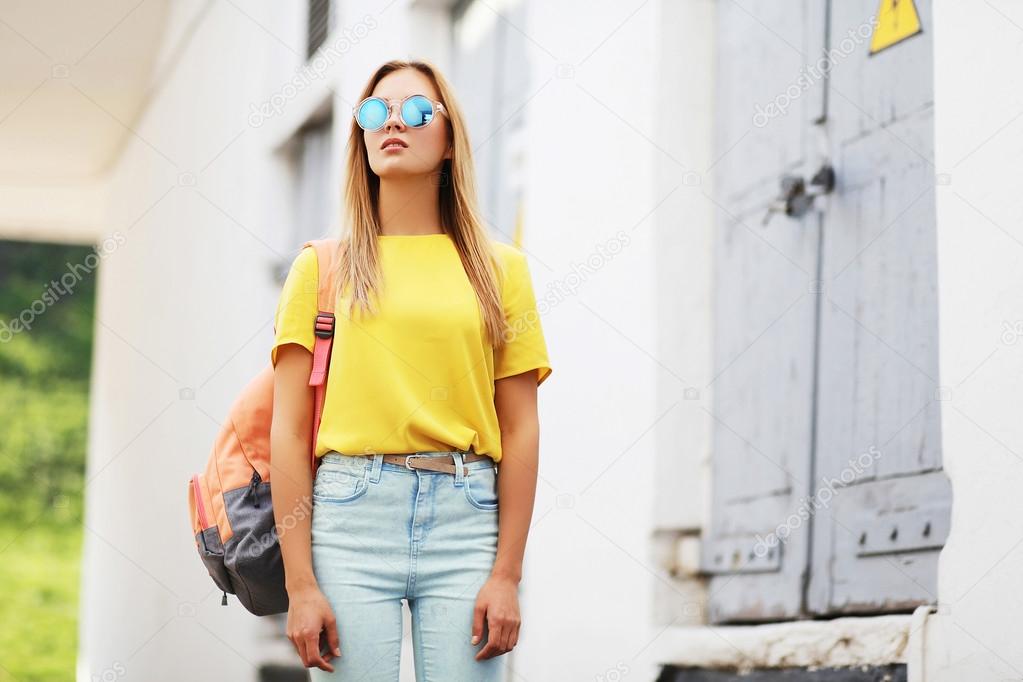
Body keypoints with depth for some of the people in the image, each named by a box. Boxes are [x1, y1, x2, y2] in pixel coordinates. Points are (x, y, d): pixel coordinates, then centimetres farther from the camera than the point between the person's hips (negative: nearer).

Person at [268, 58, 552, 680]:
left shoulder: (500, 267, 11)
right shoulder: (321, 266, 9)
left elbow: (520, 430, 7)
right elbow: (289, 434, 3)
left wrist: (507, 575, 0)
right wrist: (300, 584, -4)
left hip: (466, 513, 1)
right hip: (351, 512, -1)